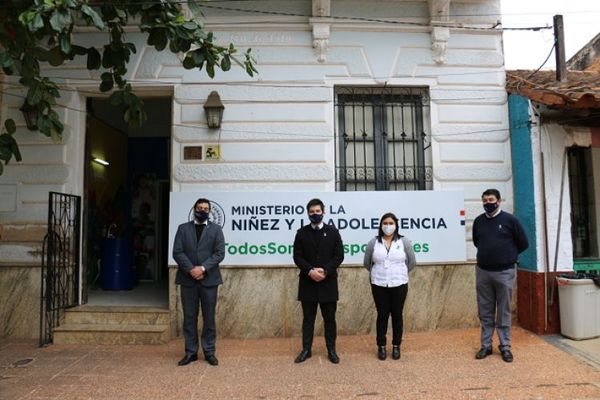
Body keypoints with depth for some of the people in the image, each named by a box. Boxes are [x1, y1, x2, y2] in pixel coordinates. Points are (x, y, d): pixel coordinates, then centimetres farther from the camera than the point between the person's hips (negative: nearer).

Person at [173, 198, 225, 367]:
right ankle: (191, 352, 17)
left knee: (209, 317, 5)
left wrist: (203, 268, -14)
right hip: (188, 279, 1)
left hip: (208, 279, -1)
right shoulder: (183, 228, 9)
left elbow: (220, 253, -3)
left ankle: (209, 351, 15)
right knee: (189, 317, 6)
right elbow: (177, 252, -1)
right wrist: (191, 269, -13)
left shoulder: (216, 229, 6)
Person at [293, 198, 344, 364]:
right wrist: (310, 271, -17)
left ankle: (331, 350, 20)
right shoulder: (302, 232, 3)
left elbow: (339, 256, -3)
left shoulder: (333, 231, 2)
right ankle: (306, 350, 20)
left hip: (328, 282, 0)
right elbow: (297, 257, -2)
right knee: (308, 318, 9)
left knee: (329, 318, 8)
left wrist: (325, 271, -16)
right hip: (307, 282, 1)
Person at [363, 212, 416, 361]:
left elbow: (412, 262, 7)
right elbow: (367, 263, 10)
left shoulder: (404, 241, -3)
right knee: (382, 315, 7)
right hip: (379, 285, 0)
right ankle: (381, 346, 20)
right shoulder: (373, 242, -2)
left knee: (397, 315, 9)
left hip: (399, 284, 0)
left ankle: (396, 346, 23)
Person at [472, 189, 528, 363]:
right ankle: (486, 345, 19)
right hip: (482, 272, 3)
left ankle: (505, 347, 17)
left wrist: (508, 256, 10)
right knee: (485, 312, 9)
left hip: (505, 272, -3)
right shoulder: (478, 221, 5)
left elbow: (523, 243, 2)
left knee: (504, 312, 6)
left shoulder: (509, 220, -6)